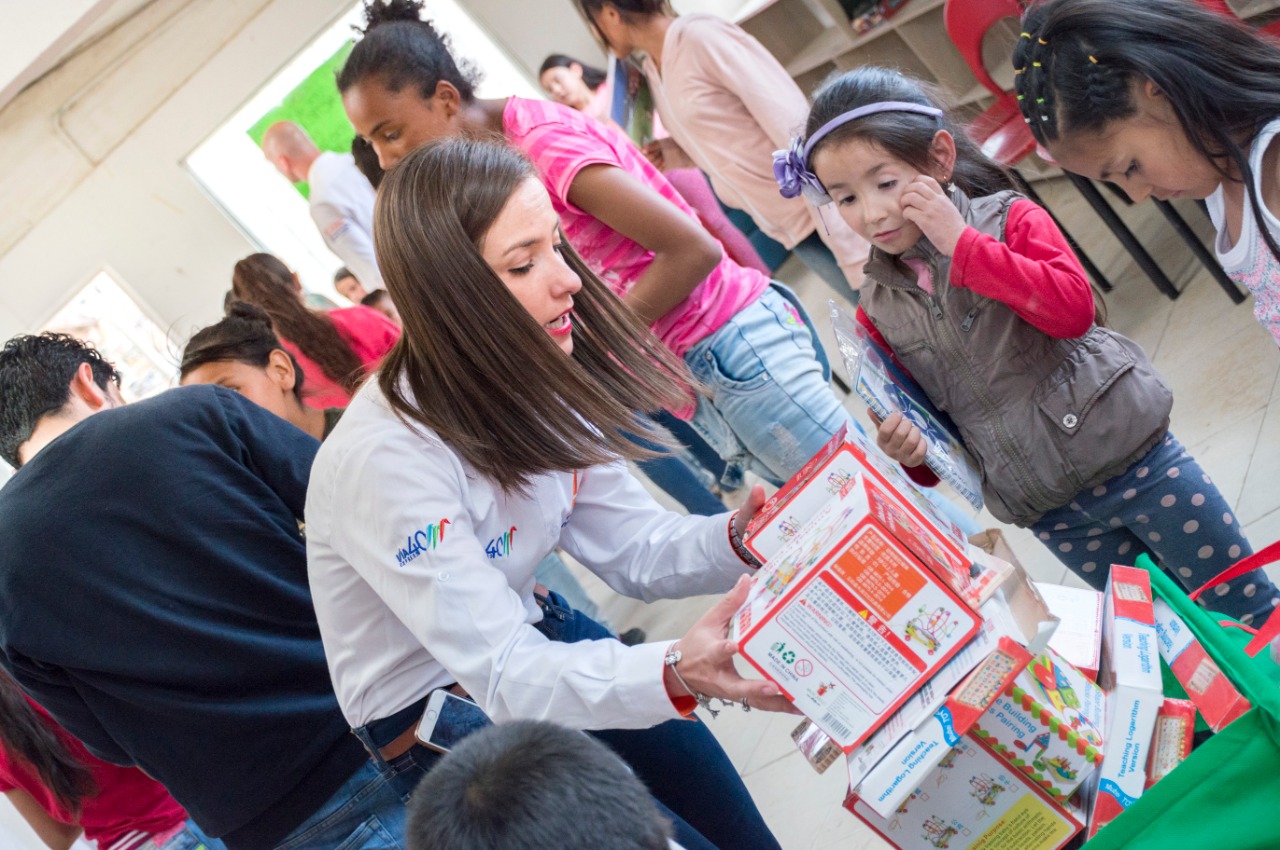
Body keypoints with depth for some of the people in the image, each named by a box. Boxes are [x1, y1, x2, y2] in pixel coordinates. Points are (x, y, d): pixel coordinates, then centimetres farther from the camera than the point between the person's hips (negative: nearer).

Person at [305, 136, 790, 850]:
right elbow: (506, 677, -32)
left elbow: (637, 549, -4)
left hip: (535, 635, 7)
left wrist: (738, 539, -25)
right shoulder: (384, 461, -31)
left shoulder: (534, 387, -7)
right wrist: (674, 673, -49)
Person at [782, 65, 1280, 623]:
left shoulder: (1010, 220, -8)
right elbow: (919, 410, 12)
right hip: (1048, 510, 4)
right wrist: (914, 452, -11)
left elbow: (1074, 308, -25)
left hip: (1128, 452, -3)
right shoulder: (880, 310, 2)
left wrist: (963, 243, -24)